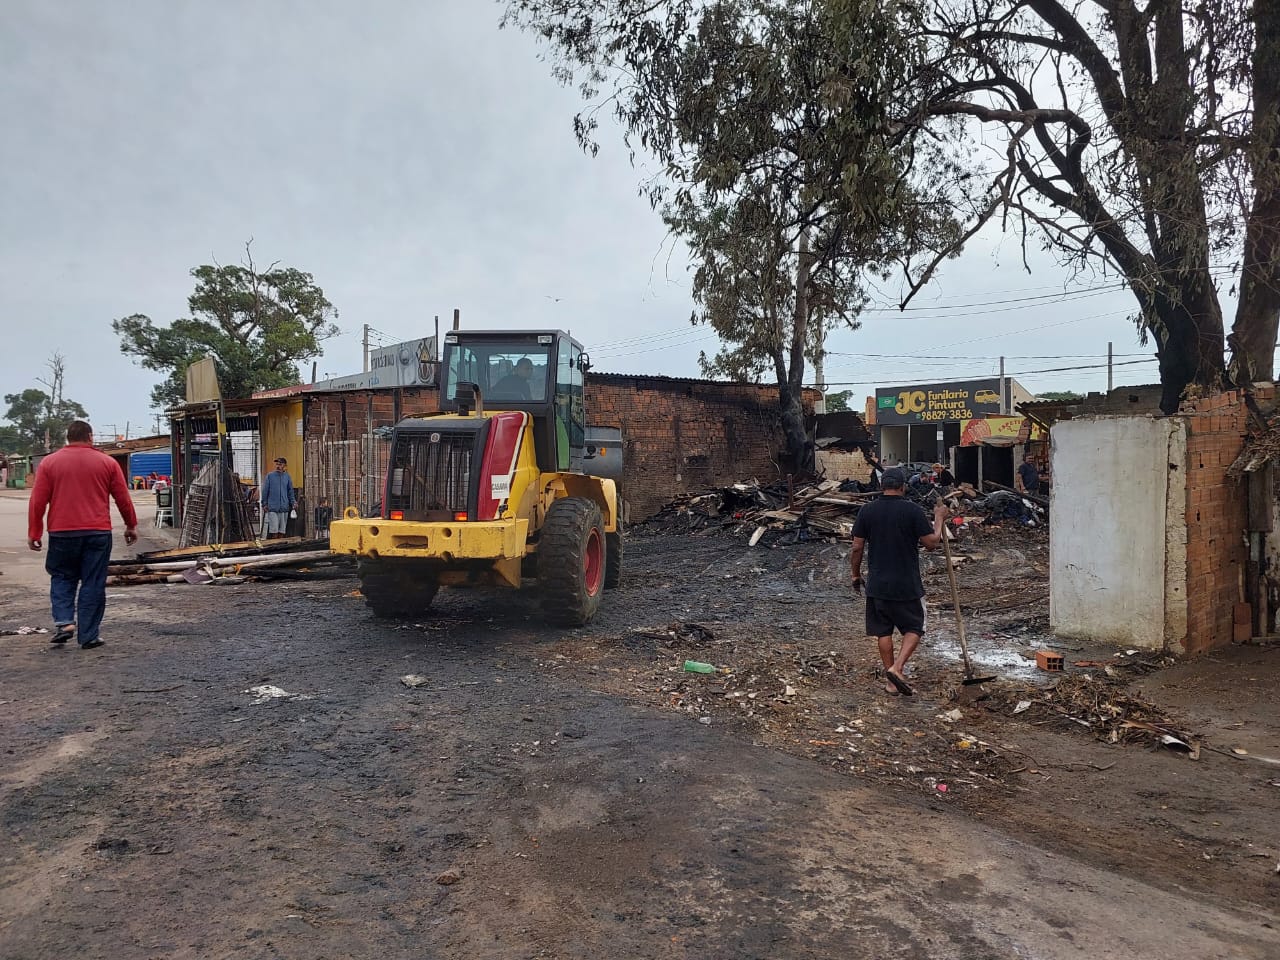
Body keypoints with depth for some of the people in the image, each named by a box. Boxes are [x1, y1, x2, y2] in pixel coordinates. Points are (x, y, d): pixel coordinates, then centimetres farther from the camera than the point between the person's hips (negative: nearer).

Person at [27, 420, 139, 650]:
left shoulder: (49, 462, 3)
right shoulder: (107, 462, 3)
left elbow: (38, 502, 0)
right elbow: (123, 498, 4)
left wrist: (34, 533, 6)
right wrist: (131, 525, 16)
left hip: (62, 534, 1)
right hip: (98, 533, 0)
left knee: (62, 579, 18)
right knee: (93, 585, 4)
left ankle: (64, 621, 0)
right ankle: (89, 636, 5)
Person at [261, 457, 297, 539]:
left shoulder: (287, 477, 9)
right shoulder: (269, 476, 1)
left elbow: (290, 491, 14)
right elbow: (264, 491, 2)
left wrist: (293, 502, 1)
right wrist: (264, 504, -2)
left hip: (284, 508, 3)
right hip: (272, 508, -3)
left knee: (282, 530, 7)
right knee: (274, 530, -7)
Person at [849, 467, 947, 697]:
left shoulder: (866, 511, -2)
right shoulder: (913, 510, -10)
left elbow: (857, 548, 0)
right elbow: (931, 543, -7)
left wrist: (856, 575, 14)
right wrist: (939, 519, 8)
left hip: (877, 584, 3)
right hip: (907, 584, -3)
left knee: (883, 631, 12)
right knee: (914, 628, 12)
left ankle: (891, 682, 17)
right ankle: (897, 668, -5)